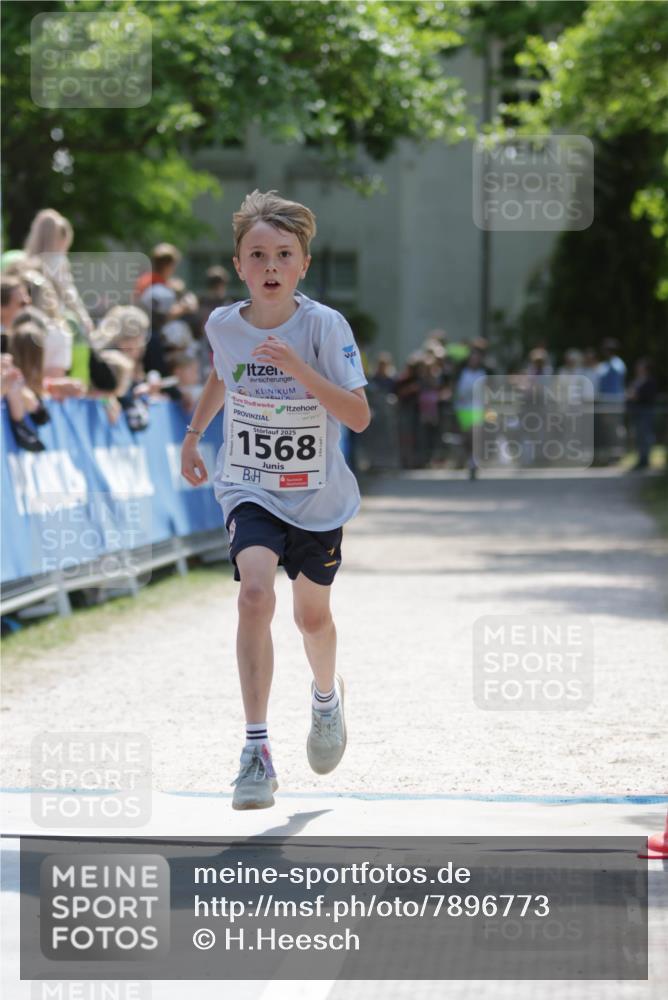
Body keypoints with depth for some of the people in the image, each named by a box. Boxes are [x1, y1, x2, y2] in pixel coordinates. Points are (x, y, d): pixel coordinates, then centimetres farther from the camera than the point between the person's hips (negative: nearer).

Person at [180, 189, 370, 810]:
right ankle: (256, 750, -26)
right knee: (255, 595, -25)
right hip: (249, 490, 0)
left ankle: (326, 697, 53)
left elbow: (359, 416, -24)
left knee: (312, 615, 17)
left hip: (318, 498, 0)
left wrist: (298, 368, -34)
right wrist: (194, 433, 18)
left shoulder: (324, 326, -17)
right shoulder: (223, 325, -7)